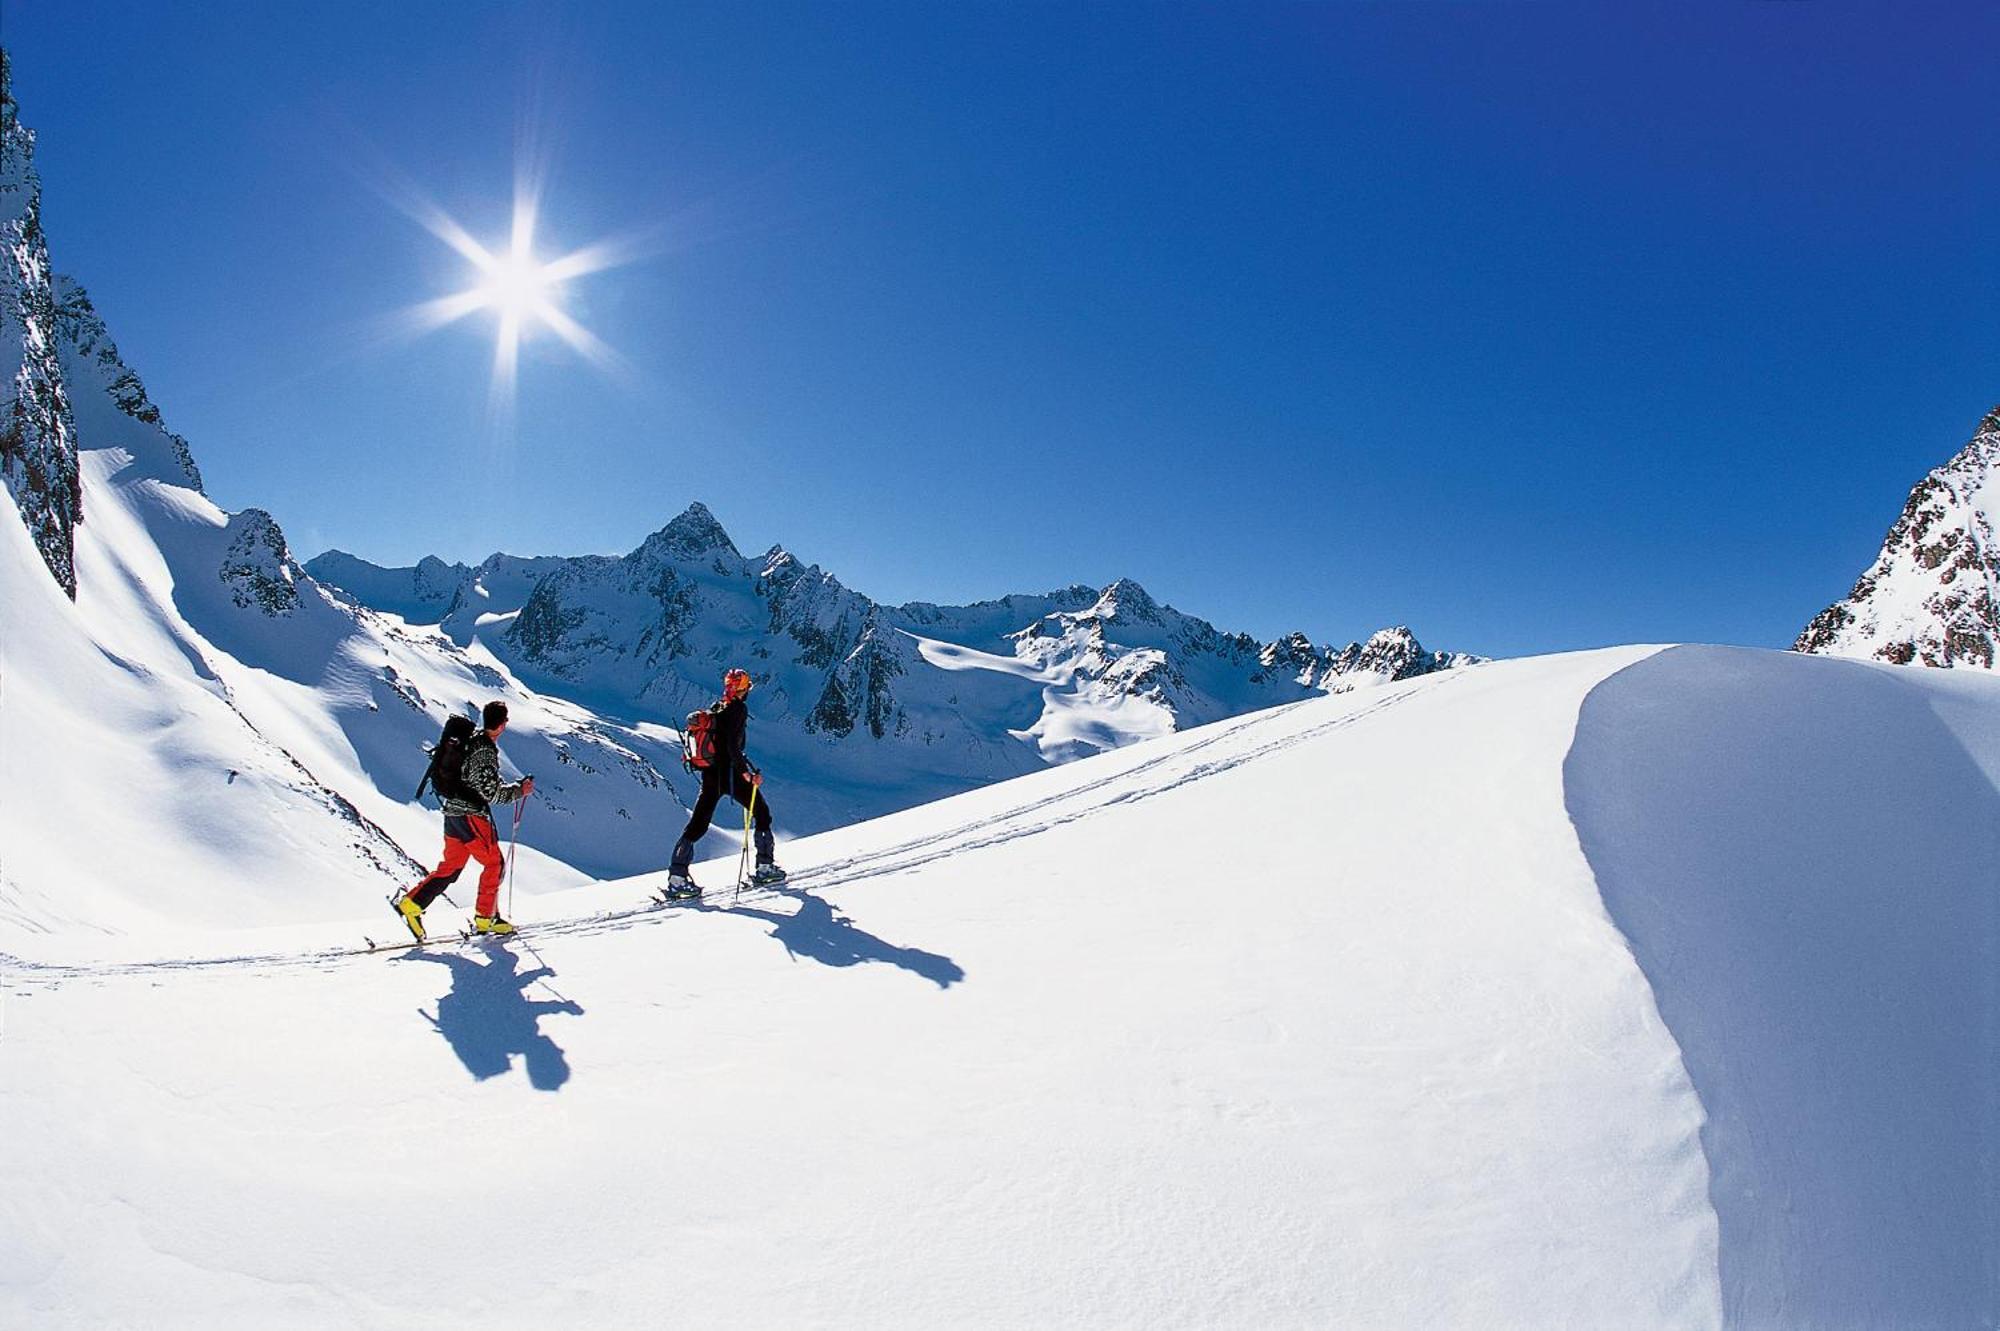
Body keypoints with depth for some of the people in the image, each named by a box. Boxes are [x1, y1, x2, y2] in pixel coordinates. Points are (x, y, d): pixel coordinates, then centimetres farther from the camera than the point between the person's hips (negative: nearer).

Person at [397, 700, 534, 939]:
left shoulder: (471, 741, 10)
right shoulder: (486, 750, -18)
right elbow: (491, 791, -20)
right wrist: (519, 790, -9)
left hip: (453, 812, 9)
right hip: (472, 814, -9)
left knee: (450, 866, 15)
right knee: (495, 863, 3)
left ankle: (411, 902, 10)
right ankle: (485, 918, 7)